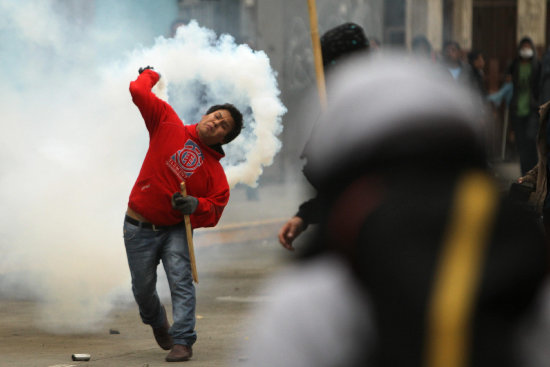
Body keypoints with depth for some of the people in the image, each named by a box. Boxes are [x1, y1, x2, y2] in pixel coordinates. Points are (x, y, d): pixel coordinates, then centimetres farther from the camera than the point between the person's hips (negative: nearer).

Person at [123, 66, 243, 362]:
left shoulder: (215, 171, -1)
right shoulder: (168, 125, -1)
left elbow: (215, 209, -5)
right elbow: (139, 92, -4)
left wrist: (195, 205, -23)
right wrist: (149, 76, 14)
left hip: (176, 229, 0)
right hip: (140, 229, 0)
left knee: (181, 280, -17)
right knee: (143, 288, 7)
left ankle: (182, 341, -17)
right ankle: (157, 321, 39)